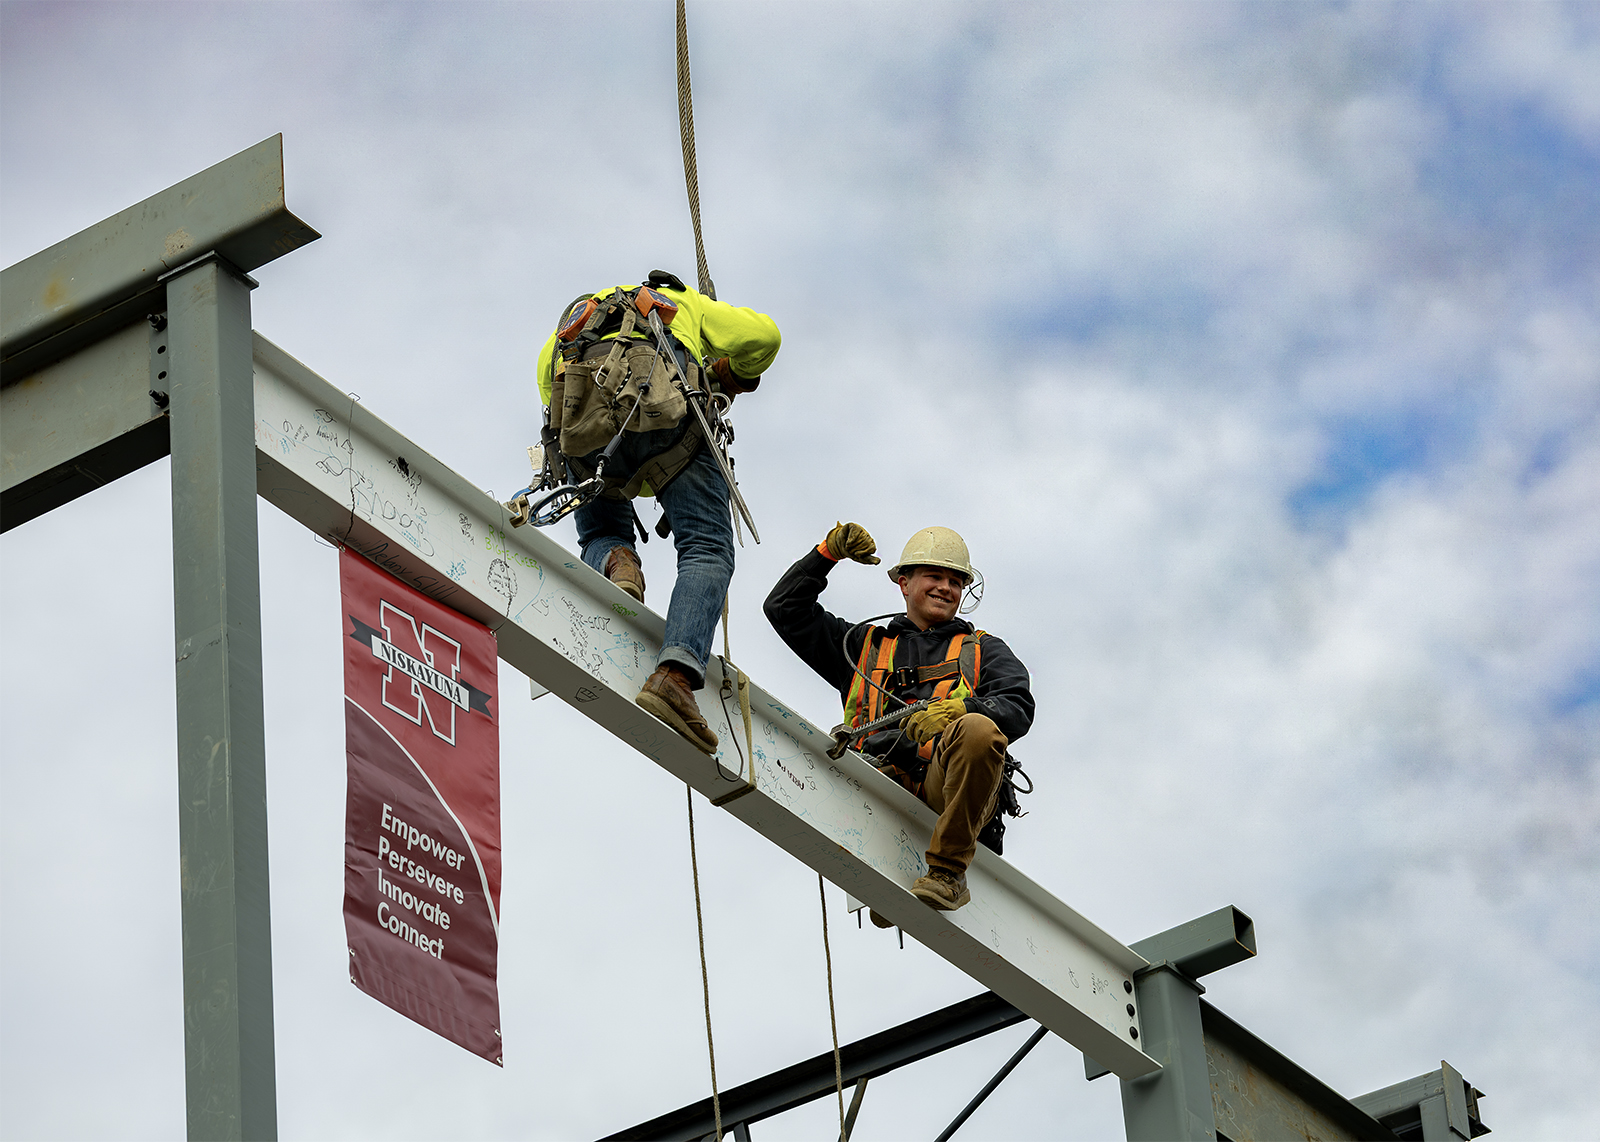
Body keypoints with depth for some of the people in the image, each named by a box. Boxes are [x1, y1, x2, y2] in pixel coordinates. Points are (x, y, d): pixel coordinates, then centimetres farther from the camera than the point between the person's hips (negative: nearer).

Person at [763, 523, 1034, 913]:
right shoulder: (866, 645, 32)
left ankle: (948, 871, -28)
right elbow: (785, 609, 31)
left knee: (978, 730, -36)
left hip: (949, 785, -1)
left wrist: (957, 709, -16)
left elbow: (1017, 707, 6)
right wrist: (828, 552, 19)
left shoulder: (982, 650, 26)